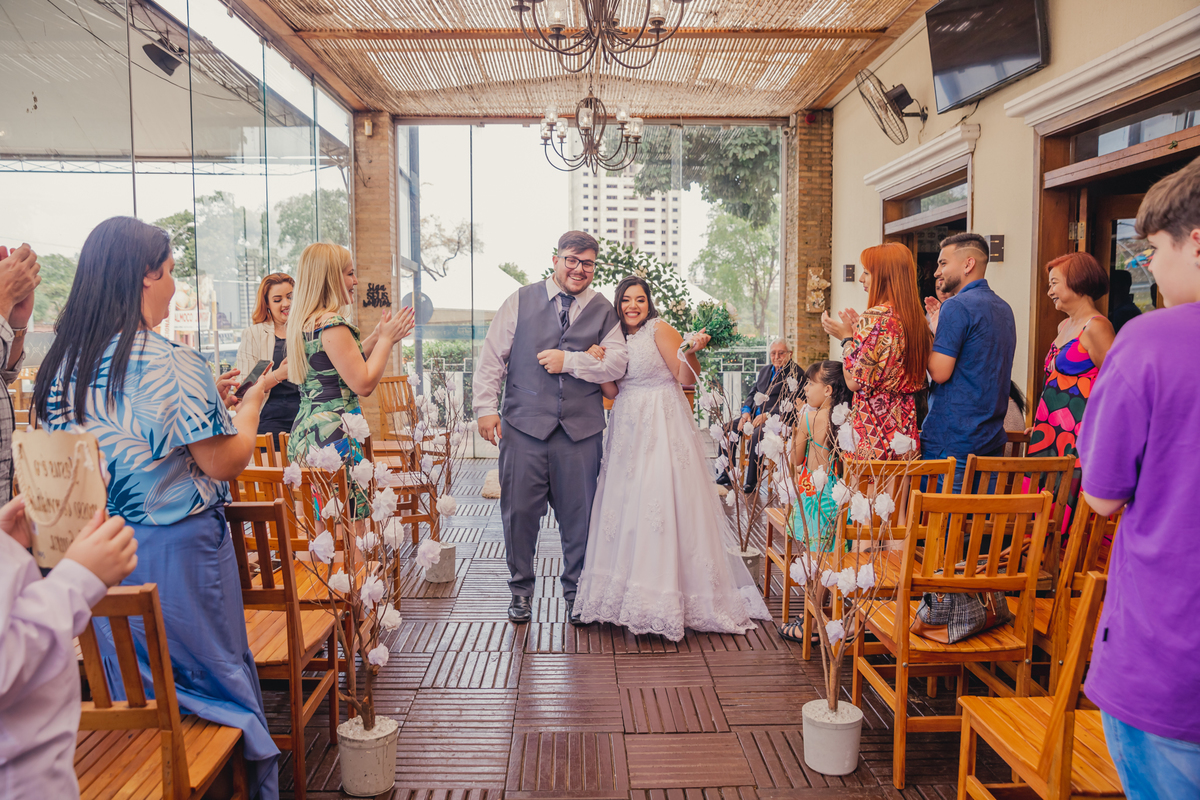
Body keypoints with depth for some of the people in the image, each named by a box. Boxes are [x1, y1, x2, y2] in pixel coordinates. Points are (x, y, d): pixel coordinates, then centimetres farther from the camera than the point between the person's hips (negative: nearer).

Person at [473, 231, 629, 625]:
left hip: (581, 429, 1)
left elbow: (617, 363, -2)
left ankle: (575, 591, 25)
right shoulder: (521, 301, 7)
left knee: (578, 514, 7)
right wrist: (486, 406, -2)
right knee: (519, 511, 4)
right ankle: (521, 589, 23)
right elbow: (492, 355, 5)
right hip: (524, 425, -1)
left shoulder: (603, 311, 10)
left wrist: (569, 360, -10)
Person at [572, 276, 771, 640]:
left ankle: (663, 594, -3)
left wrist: (691, 352, -28)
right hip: (629, 430, 7)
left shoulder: (660, 329, -5)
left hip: (662, 427, -7)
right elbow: (614, 391, 11)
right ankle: (629, 586, 16)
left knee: (662, 501, -10)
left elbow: (686, 378, -10)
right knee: (625, 504, 6)